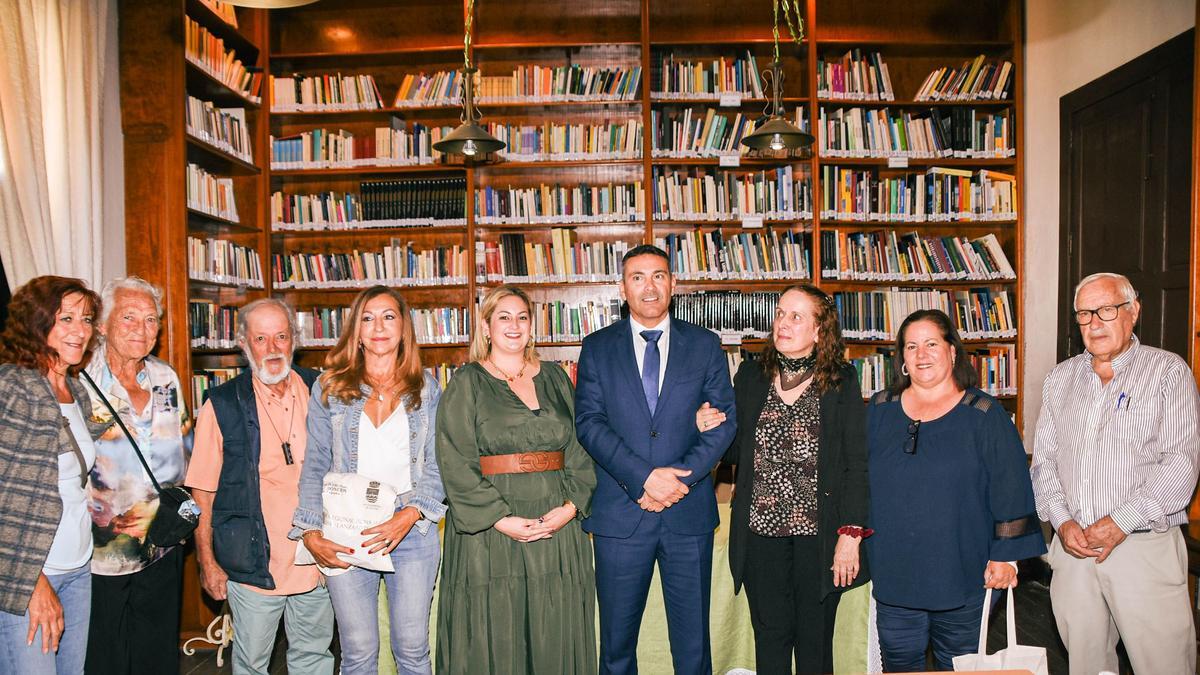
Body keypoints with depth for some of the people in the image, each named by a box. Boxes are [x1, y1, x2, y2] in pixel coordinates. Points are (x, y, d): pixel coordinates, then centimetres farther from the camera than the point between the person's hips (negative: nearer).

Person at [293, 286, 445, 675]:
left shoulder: (427, 390, 6)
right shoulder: (329, 388, 5)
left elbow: (436, 466, 3)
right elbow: (314, 467, 5)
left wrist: (409, 516, -13)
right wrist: (311, 533, -5)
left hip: (412, 529, 0)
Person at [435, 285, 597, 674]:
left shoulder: (555, 378, 12)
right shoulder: (467, 383, 1)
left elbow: (580, 449, 7)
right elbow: (455, 463, -8)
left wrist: (572, 504, -9)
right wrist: (500, 519, -16)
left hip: (558, 525, 3)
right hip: (489, 527, -3)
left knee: (555, 639, 8)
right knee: (494, 638, 3)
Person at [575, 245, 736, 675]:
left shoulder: (705, 345, 6)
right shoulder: (597, 348, 4)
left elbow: (724, 419, 1)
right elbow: (589, 422, -5)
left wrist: (682, 476, -13)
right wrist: (645, 477, -16)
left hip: (689, 514, 1)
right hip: (620, 515, 0)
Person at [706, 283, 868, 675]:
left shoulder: (841, 382, -2)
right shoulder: (751, 377, 6)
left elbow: (856, 462, -4)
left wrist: (851, 534, -9)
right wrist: (711, 431, -9)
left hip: (819, 535, -2)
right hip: (761, 531, 2)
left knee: (815, 642, 10)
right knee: (770, 636, 11)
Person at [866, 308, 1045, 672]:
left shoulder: (985, 415, -3)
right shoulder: (879, 411, 5)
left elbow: (1012, 491, -4)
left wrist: (1006, 555, -8)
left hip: (963, 578, -2)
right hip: (892, 575, 2)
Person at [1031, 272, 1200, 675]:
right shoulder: (1060, 379, 12)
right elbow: (1044, 458, 10)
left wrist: (1121, 522, -16)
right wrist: (1062, 522, -4)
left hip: (1145, 546, -4)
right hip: (1072, 545, 4)